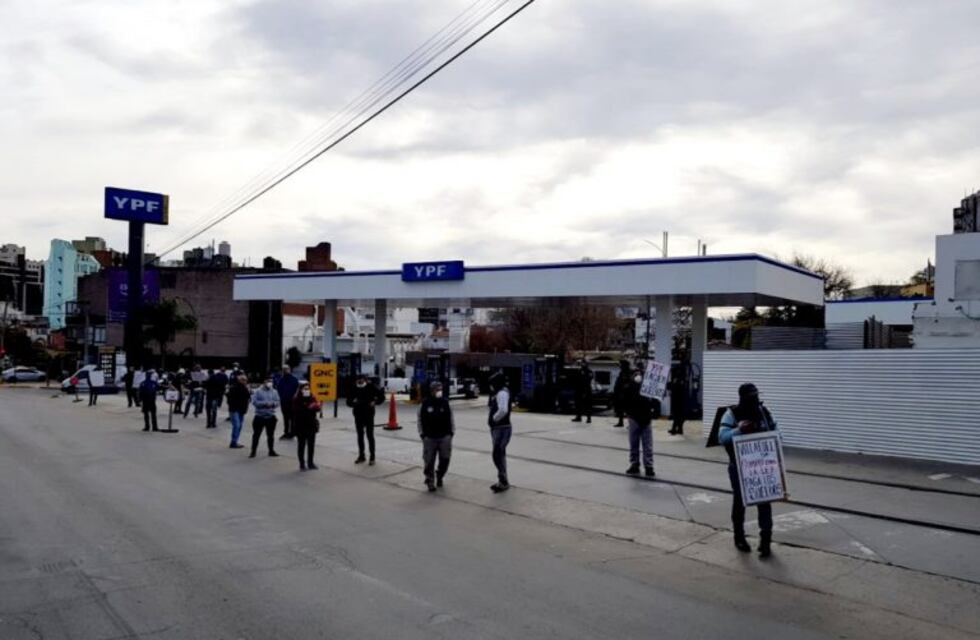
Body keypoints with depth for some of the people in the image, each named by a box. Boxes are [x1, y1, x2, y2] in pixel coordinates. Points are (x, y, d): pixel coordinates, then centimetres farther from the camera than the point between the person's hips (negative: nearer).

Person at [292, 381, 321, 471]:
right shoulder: (297, 400, -9)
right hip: (301, 426, -5)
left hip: (311, 425, 5)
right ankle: (302, 464, 12)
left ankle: (310, 463, 22)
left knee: (311, 445, 11)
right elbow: (296, 411, -20)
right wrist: (308, 408, -28)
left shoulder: (312, 398, 6)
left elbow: (317, 409, 0)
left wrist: (316, 406, -22)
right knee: (301, 445, 4)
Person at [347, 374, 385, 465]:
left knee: (370, 435, -1)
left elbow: (381, 396, 0)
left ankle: (372, 457, 6)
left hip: (369, 415, -3)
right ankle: (361, 455, 23)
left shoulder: (371, 387, -8)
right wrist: (353, 403, -16)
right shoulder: (355, 389, -2)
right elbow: (348, 401, 5)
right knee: (360, 435, 11)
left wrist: (375, 402, -16)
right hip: (358, 415, 3)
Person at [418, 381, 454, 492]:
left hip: (445, 436, 2)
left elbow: (450, 418, 10)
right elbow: (421, 419, 3)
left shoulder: (445, 402, 4)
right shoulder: (426, 403, -2)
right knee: (429, 460, 0)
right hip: (430, 437, -2)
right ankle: (430, 480, 14)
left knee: (445, 459, 4)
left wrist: (452, 431, 6)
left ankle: (439, 476, 28)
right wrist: (422, 433, 0)